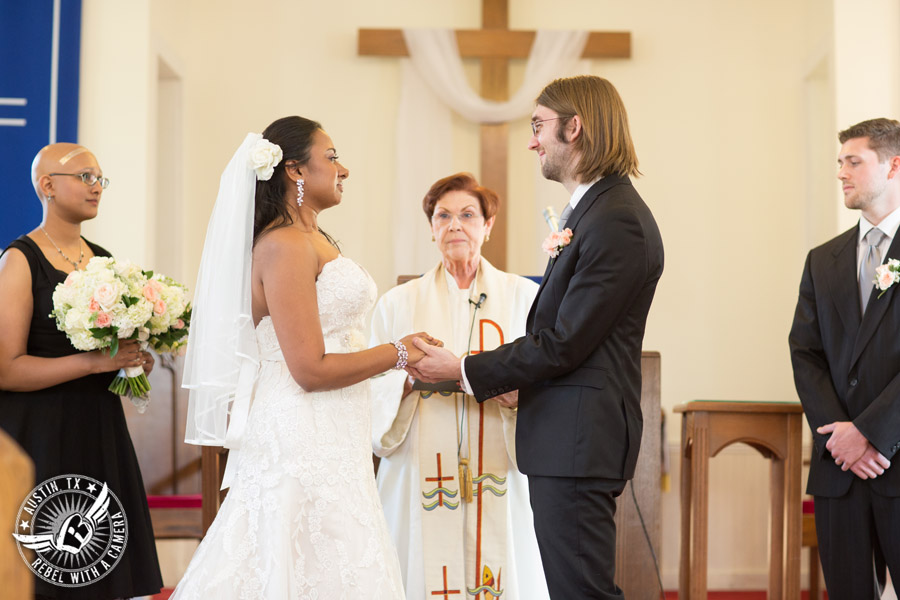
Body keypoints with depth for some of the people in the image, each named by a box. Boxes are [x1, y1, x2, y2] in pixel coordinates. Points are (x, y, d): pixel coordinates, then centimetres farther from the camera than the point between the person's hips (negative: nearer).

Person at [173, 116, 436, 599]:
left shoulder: (314, 243, 16)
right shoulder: (285, 246, -14)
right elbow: (311, 370, -18)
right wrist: (399, 352, -9)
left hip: (327, 445, 10)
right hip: (305, 446, -10)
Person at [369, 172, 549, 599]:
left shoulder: (522, 297, 8)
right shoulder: (398, 303, 10)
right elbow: (373, 395, 6)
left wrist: (516, 396, -17)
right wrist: (409, 380, -14)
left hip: (499, 480, 0)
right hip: (421, 480, 0)